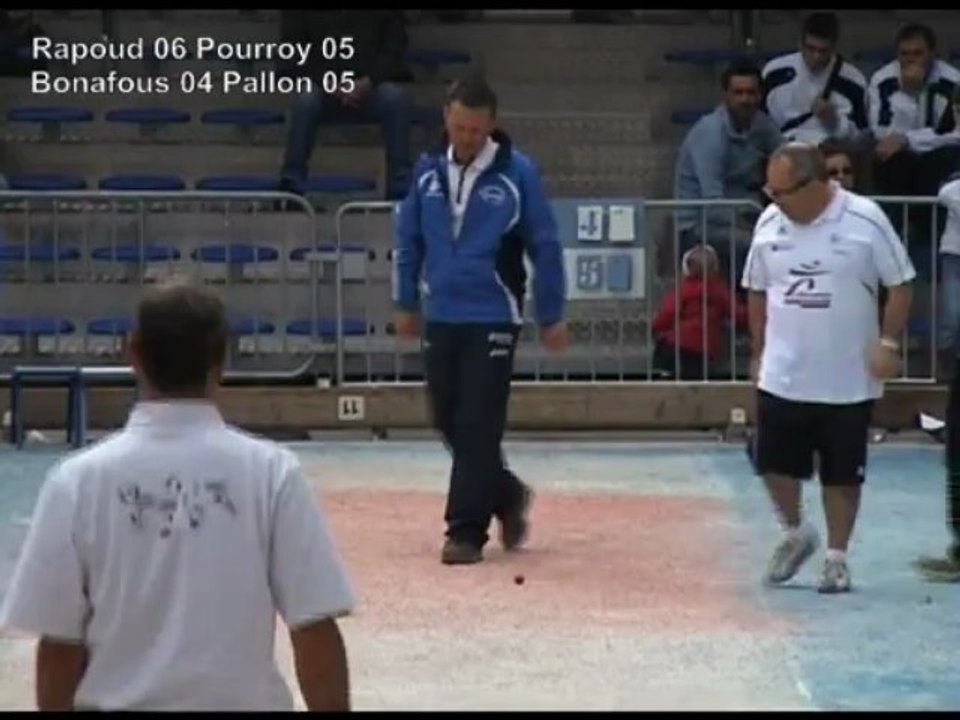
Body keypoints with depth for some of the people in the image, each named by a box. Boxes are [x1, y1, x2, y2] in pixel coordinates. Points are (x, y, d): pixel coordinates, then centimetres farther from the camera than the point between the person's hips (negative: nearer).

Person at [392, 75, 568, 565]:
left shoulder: (516, 172, -8)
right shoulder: (428, 170, 2)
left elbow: (544, 246, -3)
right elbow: (408, 238, 12)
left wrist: (551, 316, -1)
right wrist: (406, 302, 13)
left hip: (493, 318, -4)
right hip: (441, 317, 4)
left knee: (477, 428, -5)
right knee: (446, 420, 10)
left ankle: (467, 530, 1)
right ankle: (508, 496, 30)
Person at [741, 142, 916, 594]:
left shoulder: (864, 220, -12)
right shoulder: (770, 222, 0)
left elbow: (900, 284, -6)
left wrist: (888, 344, -13)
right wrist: (759, 351, 12)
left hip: (848, 380, -3)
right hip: (782, 376, 3)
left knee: (842, 473, 6)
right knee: (773, 461, 3)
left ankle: (836, 557, 20)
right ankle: (796, 533, 29)